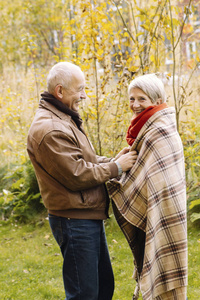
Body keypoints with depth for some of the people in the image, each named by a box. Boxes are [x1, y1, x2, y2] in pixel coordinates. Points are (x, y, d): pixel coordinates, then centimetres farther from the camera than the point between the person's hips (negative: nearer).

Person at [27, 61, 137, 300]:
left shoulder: (64, 120, 13)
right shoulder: (49, 130, -22)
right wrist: (116, 167, -12)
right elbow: (77, 175, -22)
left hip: (90, 218, 11)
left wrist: (112, 160, 3)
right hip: (74, 221, -11)